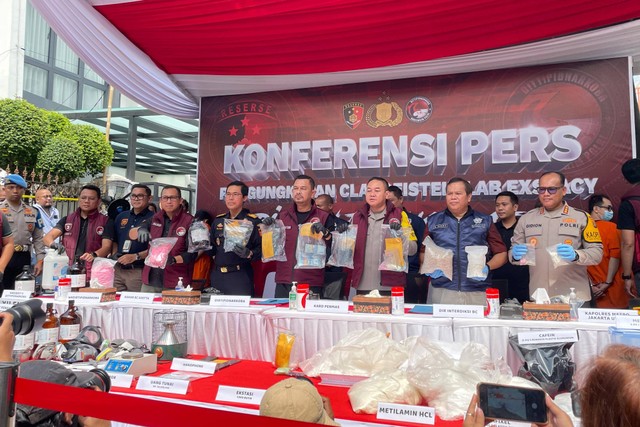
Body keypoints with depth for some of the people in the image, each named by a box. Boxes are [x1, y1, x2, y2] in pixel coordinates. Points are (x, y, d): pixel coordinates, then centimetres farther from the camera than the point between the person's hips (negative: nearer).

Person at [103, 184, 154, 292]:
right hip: (118, 270, 6)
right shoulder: (121, 217, 15)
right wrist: (114, 254, 4)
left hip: (138, 271, -5)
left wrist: (135, 256, -19)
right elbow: (114, 241, 22)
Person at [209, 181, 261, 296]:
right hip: (217, 276, 5)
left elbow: (261, 248, -9)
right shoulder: (218, 220, 13)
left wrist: (248, 254, -26)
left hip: (240, 276, -5)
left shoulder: (253, 221, -4)